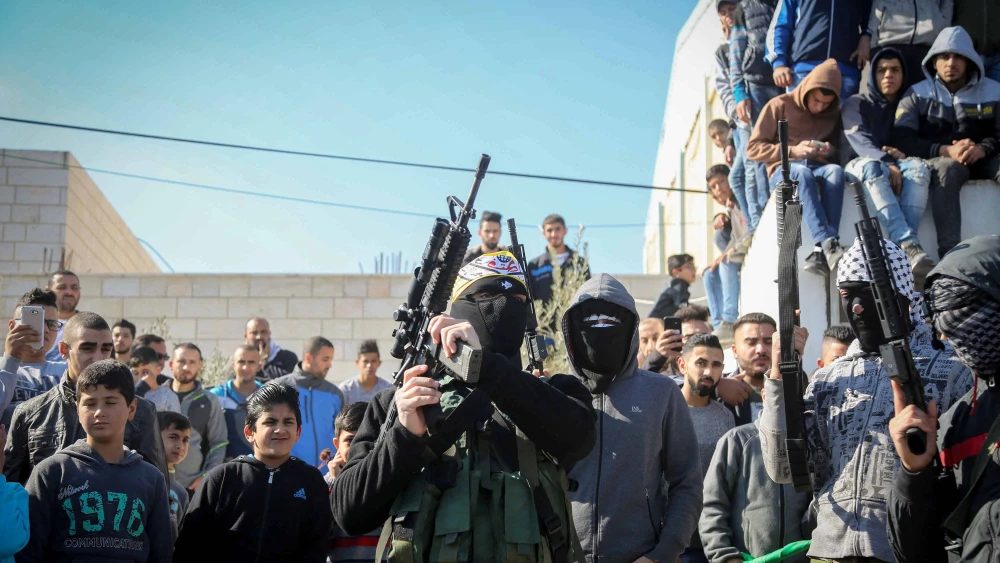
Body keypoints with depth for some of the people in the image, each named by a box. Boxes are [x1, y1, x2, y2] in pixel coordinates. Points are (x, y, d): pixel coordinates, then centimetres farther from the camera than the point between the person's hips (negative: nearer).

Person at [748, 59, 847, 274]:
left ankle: (822, 253, -47)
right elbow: (753, 148, -1)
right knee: (802, 172, -41)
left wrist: (831, 152, -1)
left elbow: (839, 150, 24)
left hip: (819, 169, 3)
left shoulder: (833, 114, 16)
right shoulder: (780, 105, 3)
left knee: (836, 170, -35)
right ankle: (828, 244, -57)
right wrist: (792, 151, -13)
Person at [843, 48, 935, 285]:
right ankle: (908, 244, -60)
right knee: (872, 166, -40)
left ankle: (905, 247, -53)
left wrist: (902, 154, -12)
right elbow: (860, 140, -6)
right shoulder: (857, 104, 13)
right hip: (861, 165, -2)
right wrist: (886, 162, -26)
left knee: (918, 167, -34)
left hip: (898, 164, 2)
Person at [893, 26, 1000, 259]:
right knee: (947, 169, -36)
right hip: (938, 160, -2)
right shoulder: (918, 94, 7)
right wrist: (945, 151, -20)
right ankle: (949, 251, -41)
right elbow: (902, 140, -6)